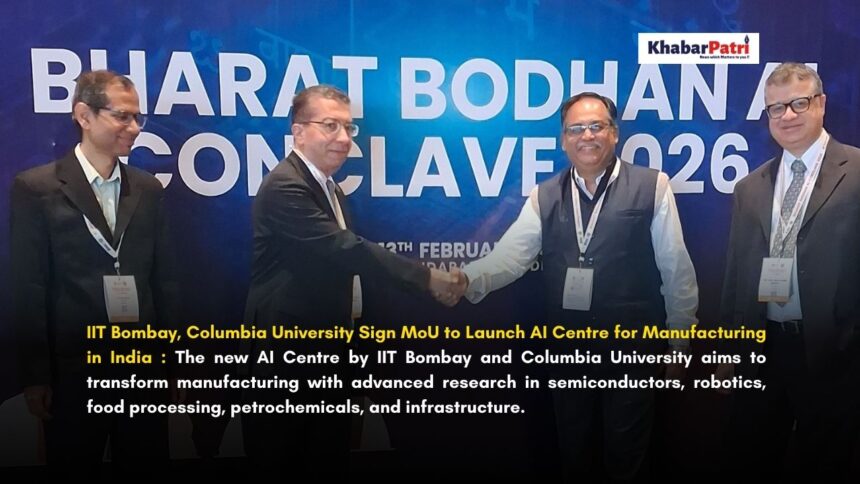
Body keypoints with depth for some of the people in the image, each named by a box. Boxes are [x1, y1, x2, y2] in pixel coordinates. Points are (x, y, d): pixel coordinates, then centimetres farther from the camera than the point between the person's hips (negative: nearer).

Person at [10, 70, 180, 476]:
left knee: (147, 466, 14)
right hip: (72, 369, -3)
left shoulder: (148, 189, 7)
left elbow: (163, 279, 8)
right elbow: (28, 287, -6)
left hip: (143, 365, 4)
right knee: (75, 468, 13)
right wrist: (35, 375, -7)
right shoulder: (36, 188, -4)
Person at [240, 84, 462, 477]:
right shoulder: (285, 187, -19)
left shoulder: (330, 189, 13)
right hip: (288, 354, -9)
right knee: (284, 463, 5)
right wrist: (426, 279, -27)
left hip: (328, 348, 9)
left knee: (328, 459, 18)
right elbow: (347, 250, -28)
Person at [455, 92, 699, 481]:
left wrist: (680, 339, 1)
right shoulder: (544, 197, 3)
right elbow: (509, 256, -8)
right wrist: (467, 280, -28)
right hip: (567, 346, 3)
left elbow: (675, 267, -2)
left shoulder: (651, 186, -5)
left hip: (633, 344, -2)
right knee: (572, 452, 19)